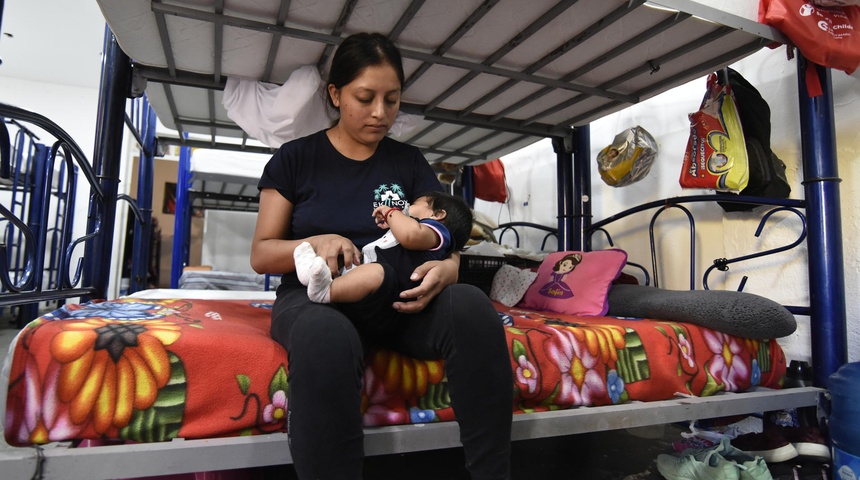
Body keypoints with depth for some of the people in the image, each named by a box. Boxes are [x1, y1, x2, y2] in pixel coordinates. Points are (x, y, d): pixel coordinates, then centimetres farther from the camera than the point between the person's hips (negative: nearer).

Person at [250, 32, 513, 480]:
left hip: (399, 297, 3)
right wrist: (317, 244, -18)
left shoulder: (410, 162, 12)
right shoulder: (295, 157, 6)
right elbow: (261, 254, 4)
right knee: (327, 337, -41)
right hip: (314, 295, -2)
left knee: (472, 307, -31)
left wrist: (446, 269, -18)